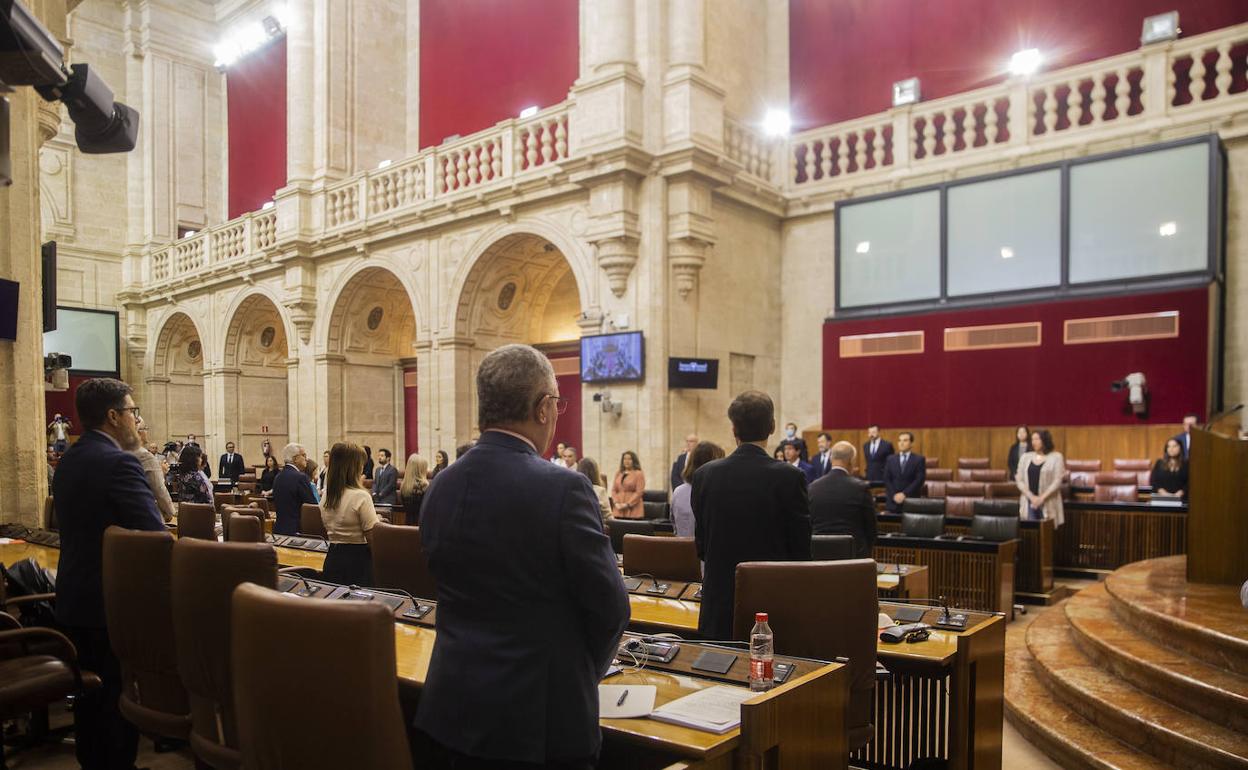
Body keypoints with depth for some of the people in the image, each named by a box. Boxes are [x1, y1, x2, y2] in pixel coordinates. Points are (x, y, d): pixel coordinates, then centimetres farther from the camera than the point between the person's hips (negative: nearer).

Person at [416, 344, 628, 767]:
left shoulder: (441, 487, -2)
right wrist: (583, 672, 6)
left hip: (453, 706, 6)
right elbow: (610, 607, -13)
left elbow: (455, 591, 7)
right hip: (542, 715, -6)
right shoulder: (564, 489, -20)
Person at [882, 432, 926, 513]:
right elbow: (886, 479, 6)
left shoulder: (919, 459, 4)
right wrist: (894, 495, -9)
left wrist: (904, 494, -13)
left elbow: (920, 480, -6)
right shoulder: (890, 459, 12)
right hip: (893, 501, 2)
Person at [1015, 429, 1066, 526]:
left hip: (1048, 503, -2)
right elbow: (1019, 481, 5)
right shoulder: (1025, 457, 9)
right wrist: (1031, 497, -8)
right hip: (1029, 502, 2)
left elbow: (1057, 481, -6)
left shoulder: (1056, 457, 1)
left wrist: (1042, 498, -14)